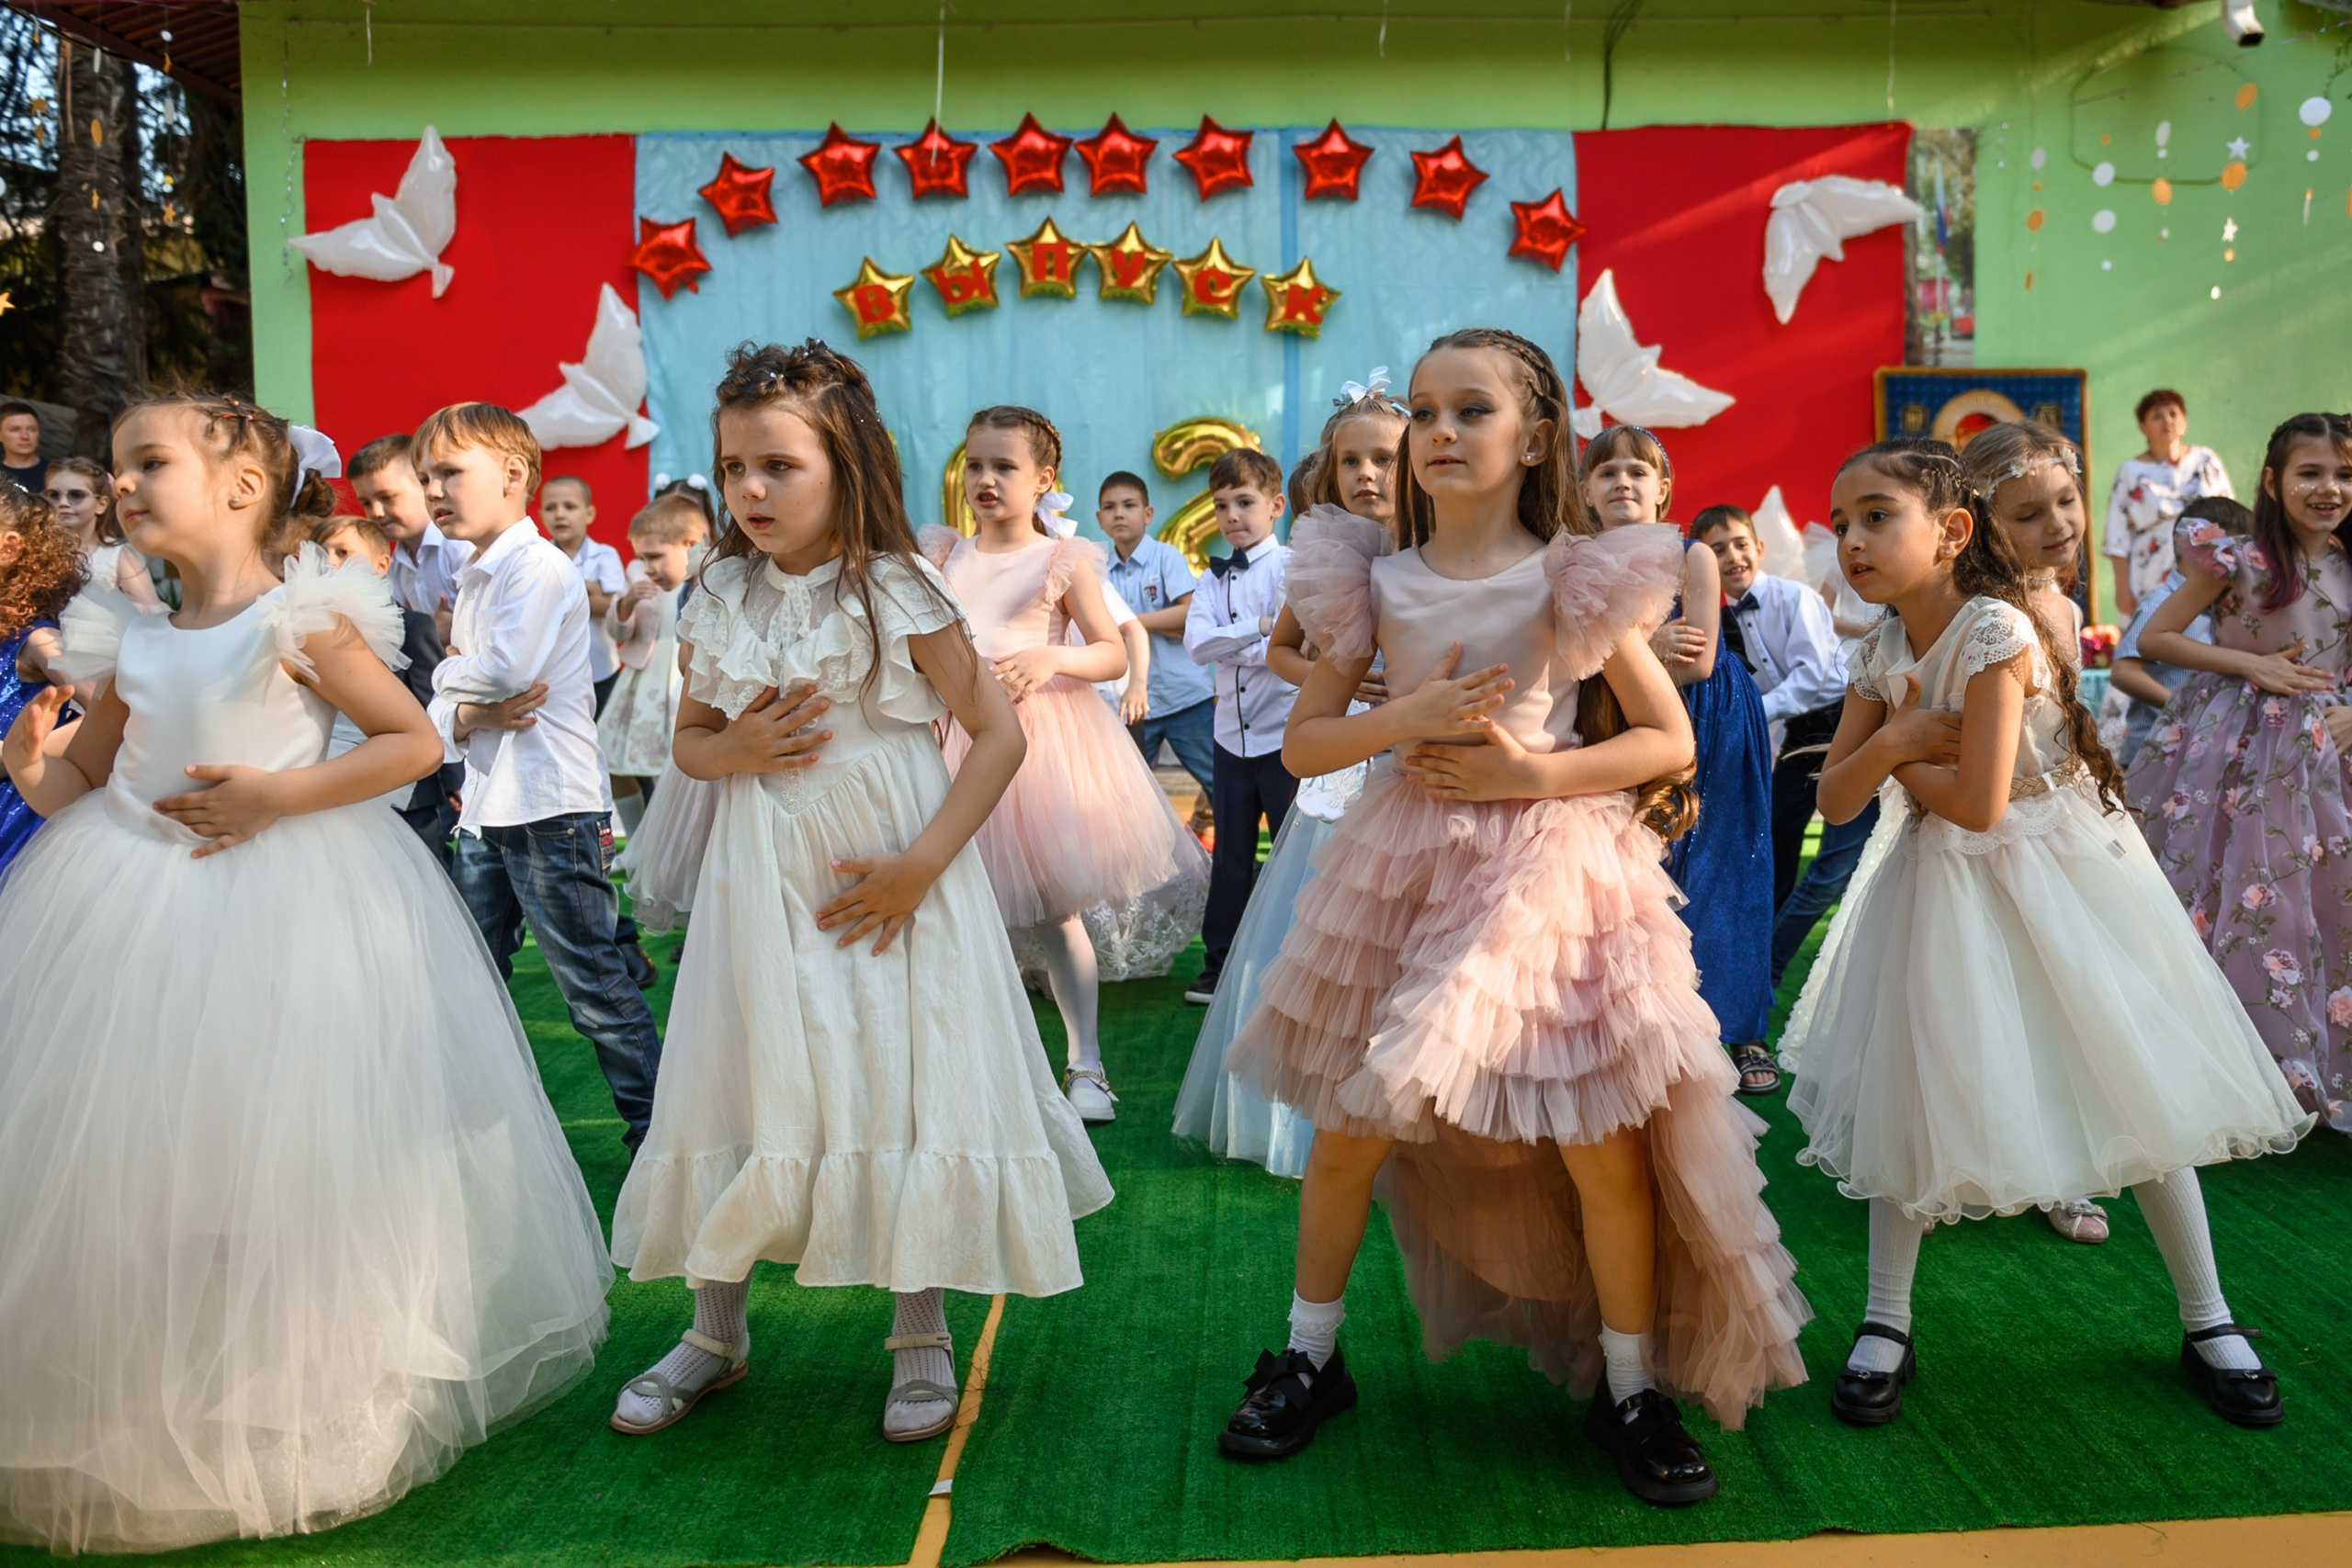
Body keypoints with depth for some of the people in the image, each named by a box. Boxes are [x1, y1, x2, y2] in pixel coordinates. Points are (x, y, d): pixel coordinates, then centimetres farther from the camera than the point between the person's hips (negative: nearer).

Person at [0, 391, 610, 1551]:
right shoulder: (127, 645, 9)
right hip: (134, 916, 6)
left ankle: (295, 1417, 18)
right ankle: (138, 1418, 27)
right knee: (131, 1175, 9)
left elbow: (417, 741, -8)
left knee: (276, 1174, -1)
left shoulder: (304, 623, -8)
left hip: (285, 907, -6)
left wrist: (281, 793, -17)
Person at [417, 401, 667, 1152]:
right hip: (485, 810, 9)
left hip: (552, 809, -9)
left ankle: (656, 1130, 9)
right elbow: (440, 709, 16)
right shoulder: (473, 580, 16)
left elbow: (509, 669, -25)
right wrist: (467, 717, -8)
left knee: (593, 985, -2)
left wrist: (451, 673, -4)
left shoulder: (539, 566, -11)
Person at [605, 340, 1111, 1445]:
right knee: (741, 1087, 9)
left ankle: (922, 1338, 20)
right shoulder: (720, 600, 4)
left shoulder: (895, 592, -9)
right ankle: (716, 1332, 27)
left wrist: (919, 865, -16)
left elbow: (999, 733, -9)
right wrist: (731, 749, -9)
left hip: (888, 886, -4)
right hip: (763, 884, 4)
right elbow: (688, 738, 15)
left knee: (901, 1086, 2)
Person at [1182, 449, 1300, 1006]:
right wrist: (1258, 628, -15)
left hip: (1284, 735, -5)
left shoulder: (1291, 567, -7)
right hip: (1233, 736, 5)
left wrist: (1229, 646, -12)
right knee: (1231, 858, 13)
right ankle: (1220, 965, 23)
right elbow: (1196, 643, -6)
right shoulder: (1216, 577, 10)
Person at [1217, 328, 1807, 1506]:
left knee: (1603, 1149, 0)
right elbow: (1301, 743, 5)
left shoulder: (1574, 580, -4)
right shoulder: (1377, 581, 2)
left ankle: (1630, 1389, 20)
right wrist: (1404, 721, -13)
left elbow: (1670, 739, -1)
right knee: (1350, 1130, 8)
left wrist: (1534, 770, -14)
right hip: (1407, 866, 2)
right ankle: (1310, 1358, 28)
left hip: (1550, 867, -2)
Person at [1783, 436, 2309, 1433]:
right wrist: (1896, 738, -19)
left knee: (2139, 1087, 3)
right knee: (1912, 1094, 3)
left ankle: (2208, 1322, 22)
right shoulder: (1882, 651, -2)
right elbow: (1834, 801, -2)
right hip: (1942, 888, 5)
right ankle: (1886, 1325, 15)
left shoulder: (1996, 630, -22)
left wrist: (1901, 757, -10)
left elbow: (1979, 803, -26)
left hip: (2049, 873, -5)